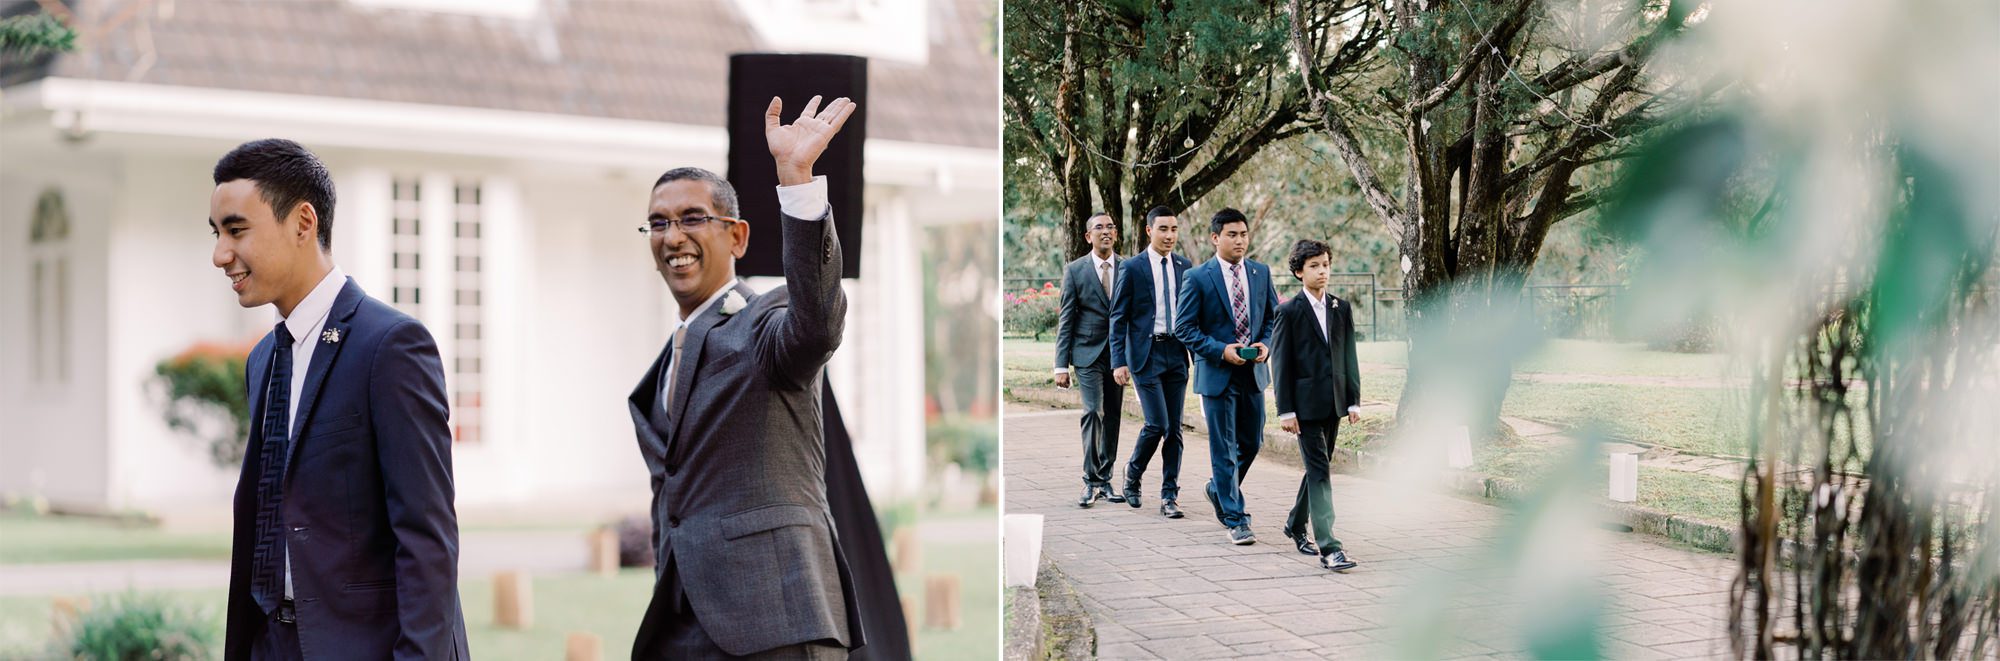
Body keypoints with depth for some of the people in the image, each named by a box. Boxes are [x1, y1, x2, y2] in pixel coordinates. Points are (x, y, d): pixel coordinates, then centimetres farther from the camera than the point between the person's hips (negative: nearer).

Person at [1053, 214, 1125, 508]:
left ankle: (1104, 481, 17)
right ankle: (1091, 481, -11)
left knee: (1112, 417, 7)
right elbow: (1066, 321, 0)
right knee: (1093, 412, -15)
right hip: (1088, 353, -3)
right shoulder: (1075, 271, 0)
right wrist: (1061, 365, -5)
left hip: (1118, 354, 3)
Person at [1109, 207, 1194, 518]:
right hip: (1146, 353, -4)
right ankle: (1133, 472, 15)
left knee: (1174, 428, 3)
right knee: (1156, 424, -12)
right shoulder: (1131, 268, -3)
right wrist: (1118, 361, -9)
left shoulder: (1185, 267, 8)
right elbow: (1118, 316, -3)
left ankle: (1169, 497, 8)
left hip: (1176, 354, 4)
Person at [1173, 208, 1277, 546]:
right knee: (1224, 449, -2)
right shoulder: (1198, 278, -7)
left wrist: (1265, 345, -6)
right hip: (1217, 375, -5)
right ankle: (1235, 520, 2)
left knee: (1252, 442, 13)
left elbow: (1273, 316, 14)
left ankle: (1219, 489, 39)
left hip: (1253, 372, 5)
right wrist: (1221, 350, -17)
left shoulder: (1261, 273, 7)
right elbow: (1183, 327, -7)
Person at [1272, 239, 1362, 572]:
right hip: (1306, 403, -5)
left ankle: (1296, 525, 35)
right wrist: (1285, 410, -11)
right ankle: (1327, 547, -16)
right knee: (1319, 471, -11)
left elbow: (1349, 357, 12)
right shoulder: (1290, 312, -5)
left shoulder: (1342, 309, 9)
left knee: (1318, 467, 15)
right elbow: (1281, 363, -6)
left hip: (1333, 403, 6)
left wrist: (1353, 401, 6)